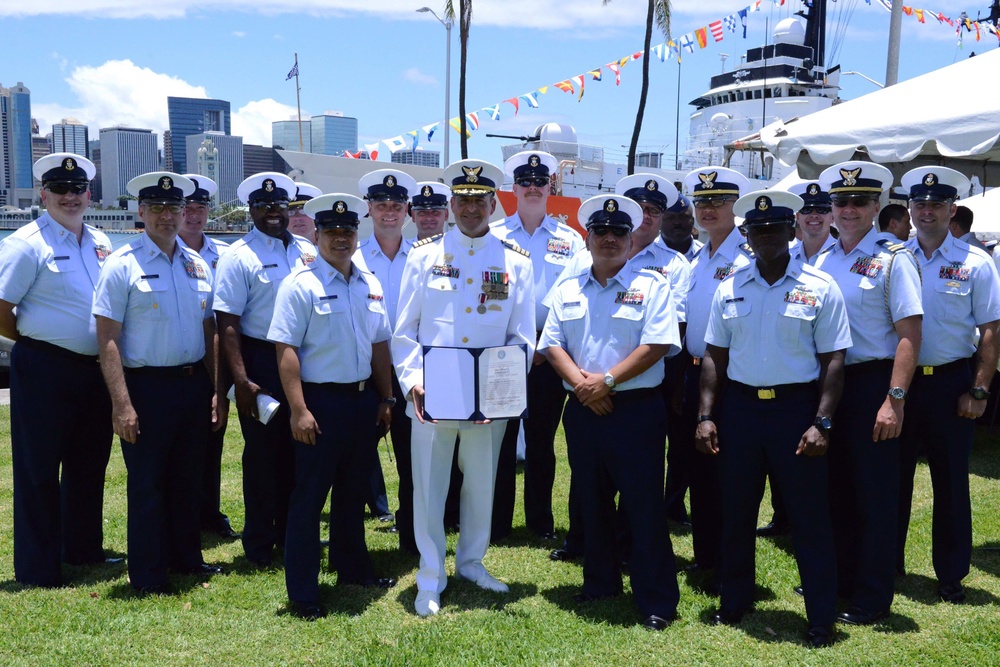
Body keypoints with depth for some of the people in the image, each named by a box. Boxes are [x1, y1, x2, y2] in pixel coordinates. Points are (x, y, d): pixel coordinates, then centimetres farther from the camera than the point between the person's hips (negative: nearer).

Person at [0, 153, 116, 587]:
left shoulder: (101, 243, 11)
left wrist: (106, 356, 10)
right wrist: (36, 341, -1)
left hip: (94, 369, 7)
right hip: (44, 371, -6)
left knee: (89, 463, 16)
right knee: (39, 470, 4)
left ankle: (84, 549, 32)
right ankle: (37, 569, 15)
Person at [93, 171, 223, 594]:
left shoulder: (198, 264, 9)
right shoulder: (123, 265, -8)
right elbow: (107, 338, -11)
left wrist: (216, 390, 8)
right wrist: (122, 404, -17)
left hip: (194, 382, 5)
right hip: (146, 385, -5)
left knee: (188, 479, 16)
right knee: (147, 482, 5)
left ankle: (186, 556, 32)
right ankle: (147, 575, 18)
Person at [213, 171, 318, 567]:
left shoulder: (308, 250, 8)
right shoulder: (239, 256, -7)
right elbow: (227, 323, -12)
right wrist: (241, 381, -18)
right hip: (262, 363, -5)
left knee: (298, 450, 14)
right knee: (262, 453, 6)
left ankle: (291, 532, 30)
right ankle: (259, 543, 21)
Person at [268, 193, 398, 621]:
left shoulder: (370, 285, 9)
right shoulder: (300, 285, -10)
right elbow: (286, 350, -15)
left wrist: (385, 398, 12)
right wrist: (299, 410, -20)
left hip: (363, 399, 6)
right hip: (320, 401, -6)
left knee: (354, 490, 19)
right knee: (309, 496, 2)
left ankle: (352, 568, 36)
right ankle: (303, 593, 12)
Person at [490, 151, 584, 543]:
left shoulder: (570, 240, 7)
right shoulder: (492, 236, 5)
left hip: (549, 356, 1)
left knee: (542, 440, 10)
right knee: (500, 438, 2)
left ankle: (541, 521, 22)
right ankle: (496, 523, 13)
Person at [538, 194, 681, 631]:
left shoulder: (651, 286, -1)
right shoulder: (568, 291, 11)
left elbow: (657, 344, -11)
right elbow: (552, 344, 5)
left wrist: (608, 379, -16)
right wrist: (579, 381, -12)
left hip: (637, 410, -4)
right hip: (583, 410, 5)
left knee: (644, 505, -1)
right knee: (592, 502, 15)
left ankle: (657, 599, 9)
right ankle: (600, 582, 30)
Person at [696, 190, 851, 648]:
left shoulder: (820, 288, -3)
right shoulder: (729, 289, 6)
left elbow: (833, 361, -4)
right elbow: (714, 356, 8)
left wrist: (822, 423, -13)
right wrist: (706, 416, 0)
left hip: (797, 407, -3)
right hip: (739, 406, 3)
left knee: (809, 515, 3)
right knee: (736, 511, 13)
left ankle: (822, 619, 17)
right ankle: (734, 604, 30)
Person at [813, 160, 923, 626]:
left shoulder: (892, 259, -8)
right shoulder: (823, 261, 9)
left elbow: (909, 334, -14)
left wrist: (895, 400, -21)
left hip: (872, 382, -6)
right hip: (828, 382, 6)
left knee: (874, 494, 3)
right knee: (835, 488, 15)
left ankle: (872, 599, 14)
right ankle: (839, 580, 30)